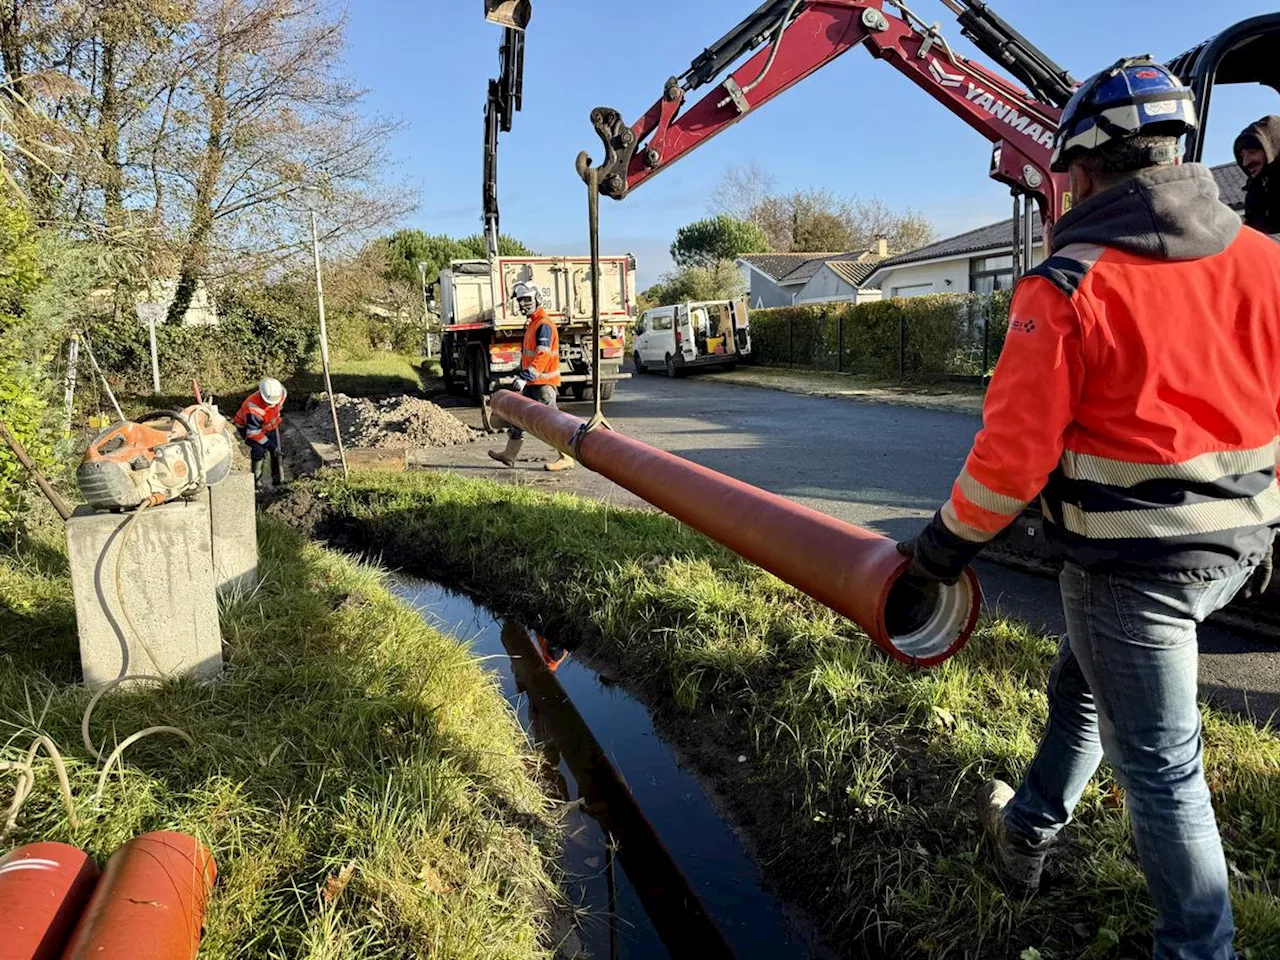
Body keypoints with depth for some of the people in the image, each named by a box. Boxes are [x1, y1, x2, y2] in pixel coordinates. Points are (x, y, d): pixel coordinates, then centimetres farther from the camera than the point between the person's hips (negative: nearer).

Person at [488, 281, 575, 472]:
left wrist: (525, 377, -27)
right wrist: (521, 375, 23)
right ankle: (510, 454, 24)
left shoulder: (544, 324, -16)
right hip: (532, 383, 10)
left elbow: (542, 356, -25)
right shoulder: (532, 324, 16)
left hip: (543, 382, -10)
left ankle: (566, 458, -1)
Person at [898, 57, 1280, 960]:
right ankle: (1028, 830, 44)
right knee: (1084, 681, 26)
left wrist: (949, 542, -2)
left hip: (1132, 563, -7)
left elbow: (1016, 443, -16)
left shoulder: (1068, 284, -16)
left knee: (1159, 762, 8)